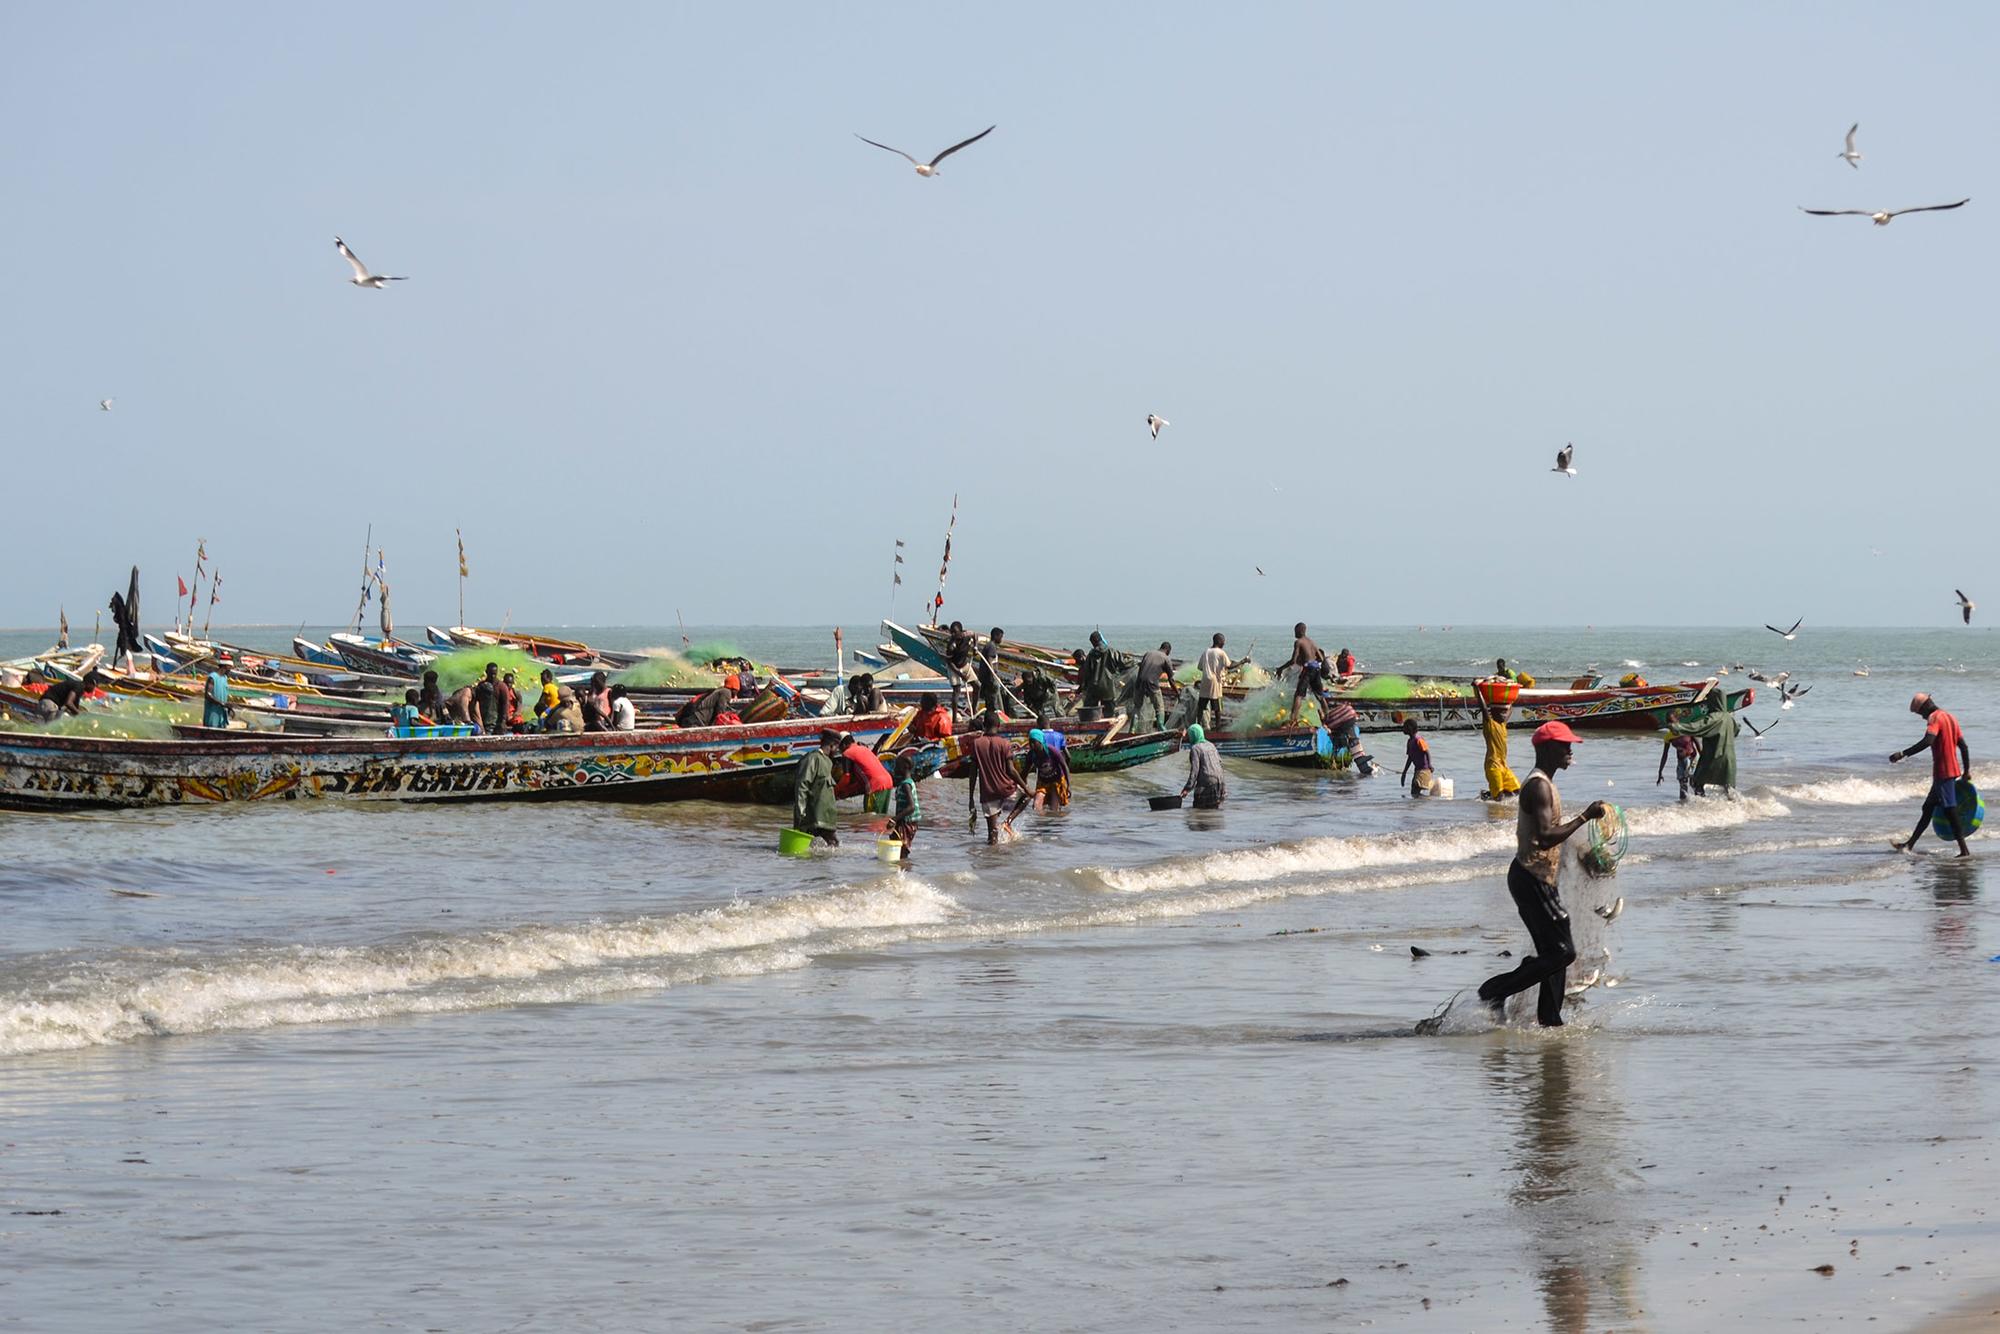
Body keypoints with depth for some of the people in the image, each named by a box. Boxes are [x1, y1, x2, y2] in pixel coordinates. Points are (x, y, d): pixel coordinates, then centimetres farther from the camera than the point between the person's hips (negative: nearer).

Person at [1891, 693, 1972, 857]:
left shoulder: (1935, 718, -13)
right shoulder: (1950, 718, 16)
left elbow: (1927, 741, -30)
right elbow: (1963, 746, 17)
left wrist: (1903, 754, -33)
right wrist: (1967, 771, 21)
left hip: (1943, 772, -10)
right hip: (1954, 770, 10)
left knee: (1950, 810, -9)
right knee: (1928, 808, 16)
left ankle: (1964, 850, -12)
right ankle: (1910, 844, 24)